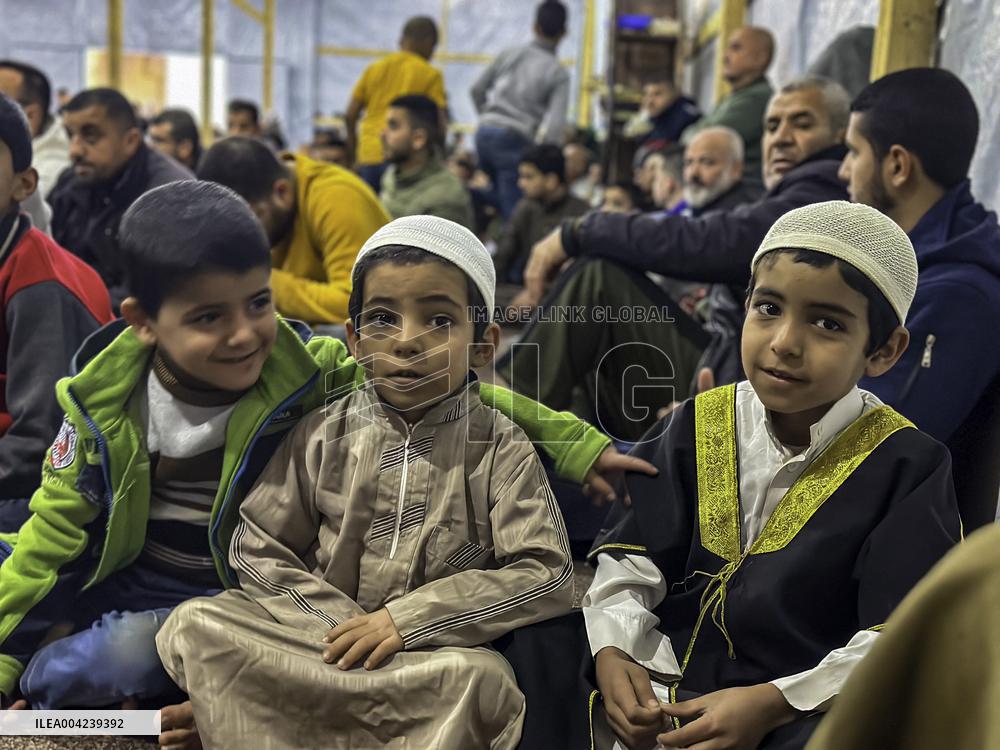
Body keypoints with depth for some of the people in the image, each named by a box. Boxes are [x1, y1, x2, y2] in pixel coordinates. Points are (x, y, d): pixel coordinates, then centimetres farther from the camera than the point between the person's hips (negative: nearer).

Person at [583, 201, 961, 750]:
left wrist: (770, 704, -21)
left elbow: (899, 643, -10)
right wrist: (611, 653, -10)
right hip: (661, 689, 3)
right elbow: (630, 559, 7)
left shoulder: (905, 465, -6)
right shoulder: (696, 428, 4)